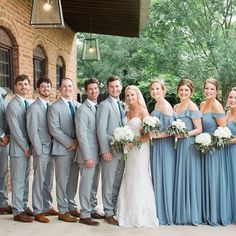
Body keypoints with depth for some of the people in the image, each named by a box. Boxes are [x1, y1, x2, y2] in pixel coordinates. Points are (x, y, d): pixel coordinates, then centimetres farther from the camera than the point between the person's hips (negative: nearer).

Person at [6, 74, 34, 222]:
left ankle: (24, 206, 23)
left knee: (25, 179, 13)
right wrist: (25, 147, -12)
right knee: (18, 180, 0)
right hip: (18, 149, -6)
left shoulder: (30, 104, 9)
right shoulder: (13, 105, -9)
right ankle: (18, 211, 8)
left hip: (28, 148, 6)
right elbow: (15, 130, -13)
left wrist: (30, 146, 4)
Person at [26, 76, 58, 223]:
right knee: (39, 181, 1)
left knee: (49, 181, 13)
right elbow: (32, 131, -12)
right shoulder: (34, 107, -8)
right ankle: (38, 211, 10)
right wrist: (39, 151, -13)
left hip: (51, 149, 6)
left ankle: (47, 206, 25)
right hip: (41, 150, -6)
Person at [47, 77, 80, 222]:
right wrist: (70, 143, -13)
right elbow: (54, 129, -12)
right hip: (62, 149, -5)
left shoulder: (78, 105, 11)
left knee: (73, 180, 11)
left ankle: (72, 206, 23)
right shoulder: (54, 107, -4)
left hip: (76, 148, 5)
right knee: (62, 180, 2)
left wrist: (77, 142, -2)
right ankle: (63, 211, 11)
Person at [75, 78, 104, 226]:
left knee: (94, 185, 16)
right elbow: (81, 135, -16)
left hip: (97, 154, 7)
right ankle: (85, 215, 10)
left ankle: (92, 210, 28)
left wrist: (100, 153, 8)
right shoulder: (83, 110, -12)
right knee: (86, 185, 0)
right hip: (88, 155, -7)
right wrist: (87, 156, -19)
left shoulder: (98, 107, 11)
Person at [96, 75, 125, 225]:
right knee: (109, 183, 3)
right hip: (110, 151, -6)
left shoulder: (122, 105, 14)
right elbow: (101, 130, -13)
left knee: (118, 183, 13)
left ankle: (116, 209, 25)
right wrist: (105, 151, -17)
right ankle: (108, 213, 14)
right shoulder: (104, 105, -7)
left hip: (122, 150, 6)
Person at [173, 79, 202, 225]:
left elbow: (199, 129, -11)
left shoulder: (192, 107, -8)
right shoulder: (176, 107, 14)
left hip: (190, 146, -7)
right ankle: (181, 213, 21)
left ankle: (192, 215, 12)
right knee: (180, 179, 10)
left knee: (189, 178, -1)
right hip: (179, 145, 7)